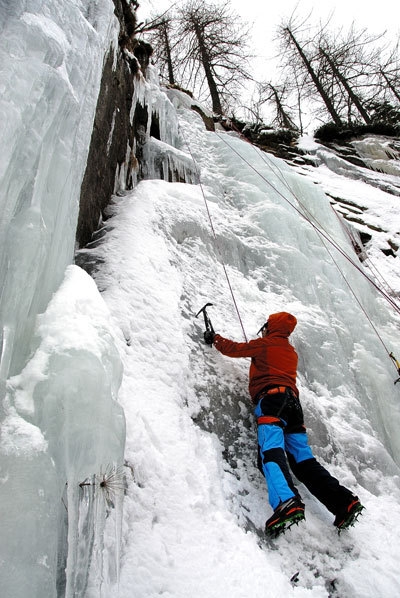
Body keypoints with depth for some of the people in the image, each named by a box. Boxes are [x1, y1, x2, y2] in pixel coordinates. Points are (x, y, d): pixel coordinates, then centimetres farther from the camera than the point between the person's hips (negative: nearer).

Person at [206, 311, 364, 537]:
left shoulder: (265, 344, 11)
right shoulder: (292, 352, 31)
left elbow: (234, 349, 15)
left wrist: (215, 338, 31)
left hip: (270, 396, -7)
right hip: (292, 399, 7)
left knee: (272, 451, -24)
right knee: (303, 459, 3)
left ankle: (286, 502, -46)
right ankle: (344, 502, -10)